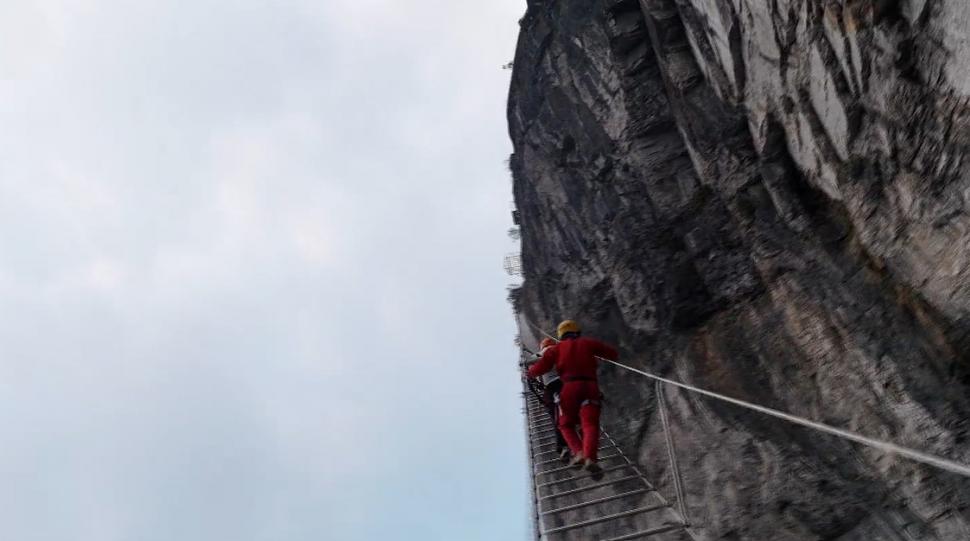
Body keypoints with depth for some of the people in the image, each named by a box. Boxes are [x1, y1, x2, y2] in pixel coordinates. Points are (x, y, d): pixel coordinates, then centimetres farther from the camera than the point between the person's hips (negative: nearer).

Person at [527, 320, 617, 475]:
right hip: (590, 386, 0)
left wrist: (531, 370, 34)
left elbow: (538, 369, 12)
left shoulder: (557, 348, 17)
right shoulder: (588, 343, 20)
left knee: (566, 425, 15)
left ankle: (579, 453, -8)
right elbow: (613, 354, 24)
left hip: (570, 387, 0)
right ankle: (590, 458, -32)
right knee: (590, 425, -9)